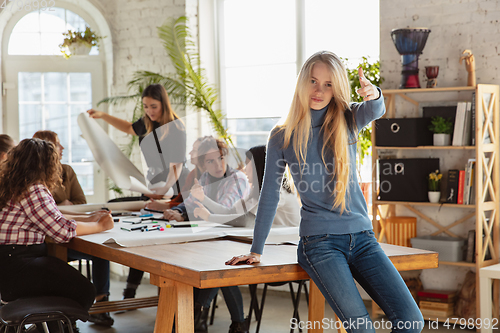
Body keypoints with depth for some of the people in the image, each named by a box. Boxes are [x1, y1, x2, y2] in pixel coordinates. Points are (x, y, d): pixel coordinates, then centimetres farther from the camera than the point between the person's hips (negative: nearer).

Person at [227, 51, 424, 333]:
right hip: (320, 242, -3)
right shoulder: (282, 137, 4)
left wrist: (374, 95, -42)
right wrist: (256, 251, 12)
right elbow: (269, 196, 10)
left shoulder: (347, 120, 6)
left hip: (362, 236, 3)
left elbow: (374, 111, -18)